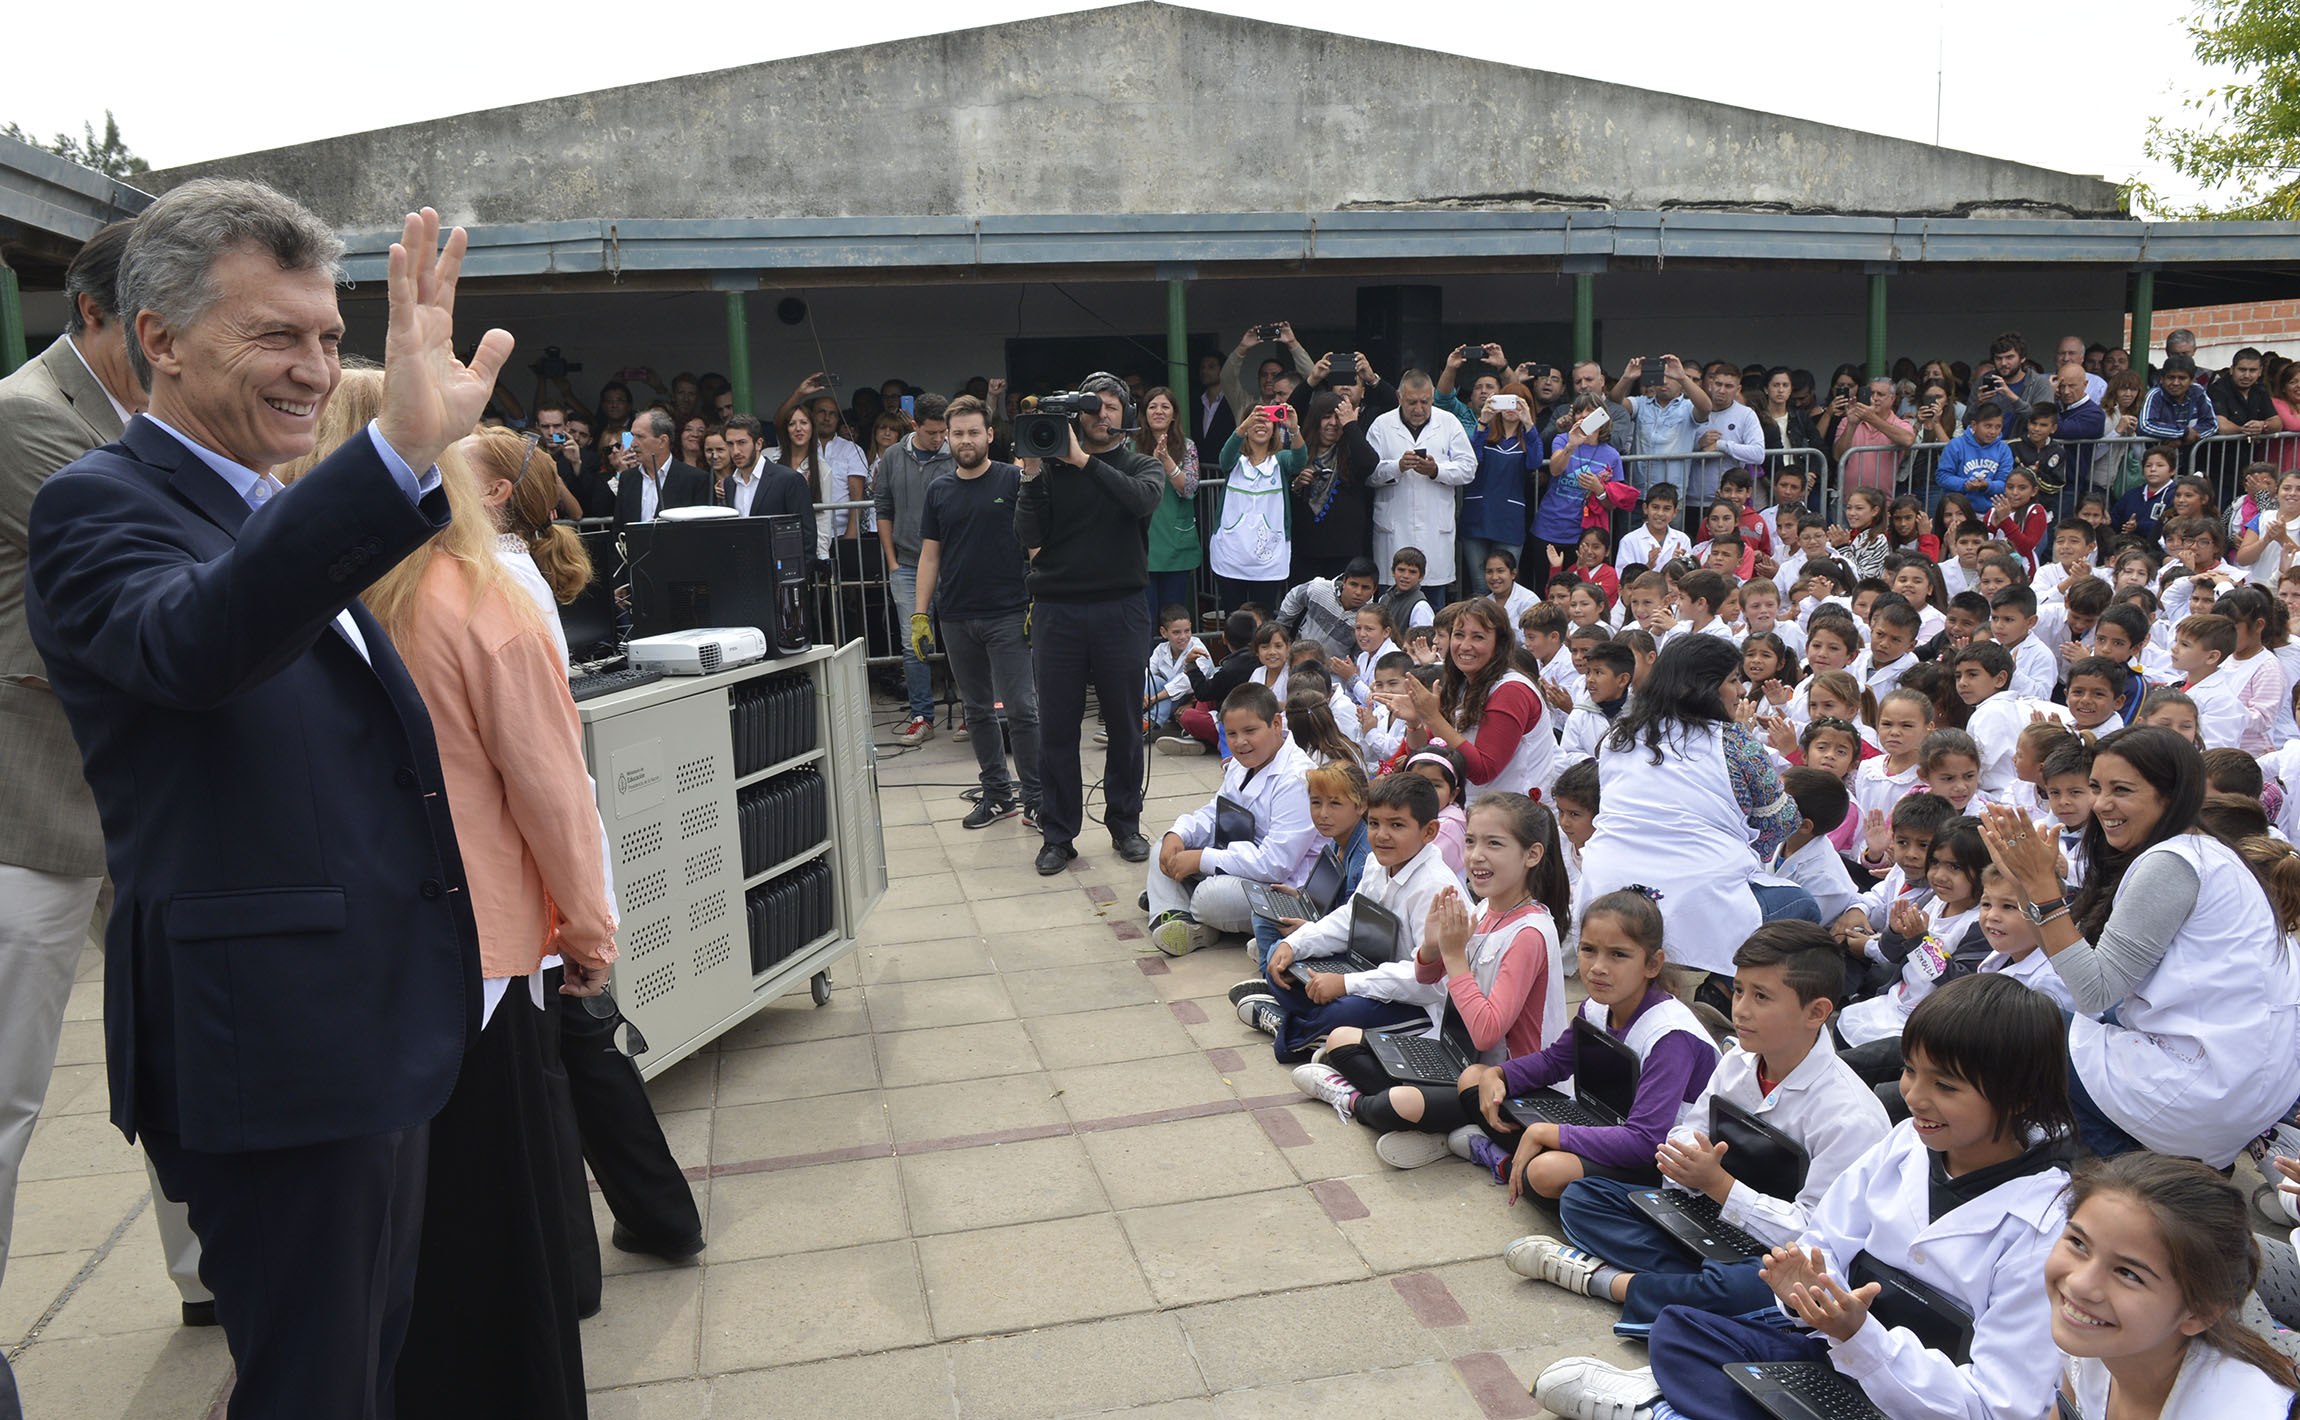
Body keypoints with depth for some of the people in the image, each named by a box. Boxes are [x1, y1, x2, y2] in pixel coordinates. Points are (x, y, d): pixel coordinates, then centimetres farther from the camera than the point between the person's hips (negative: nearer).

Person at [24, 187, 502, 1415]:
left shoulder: (282, 516, 14)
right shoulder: (98, 506, -14)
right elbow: (192, 641, -39)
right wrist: (399, 451, -50)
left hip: (378, 1037, 9)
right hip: (277, 1052, -9)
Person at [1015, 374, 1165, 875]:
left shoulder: (1140, 466, 7)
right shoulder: (1051, 467, 6)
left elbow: (1143, 498, -18)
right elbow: (1028, 536, -4)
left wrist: (1084, 460, -19)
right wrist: (1032, 474, -14)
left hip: (1121, 609, 0)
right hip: (1057, 610, 0)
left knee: (1124, 724, 8)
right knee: (1057, 727, 4)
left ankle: (1125, 824, 24)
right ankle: (1058, 834, 15)